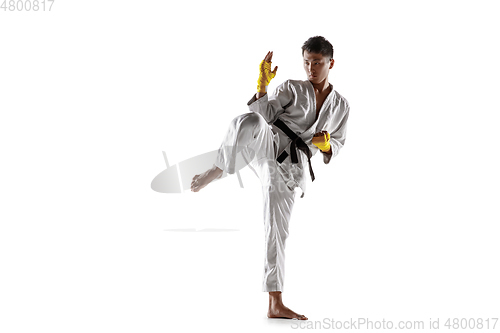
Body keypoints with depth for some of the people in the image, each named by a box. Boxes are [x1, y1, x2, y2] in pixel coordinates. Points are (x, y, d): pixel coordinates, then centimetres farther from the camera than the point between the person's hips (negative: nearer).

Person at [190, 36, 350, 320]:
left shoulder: (341, 106, 17)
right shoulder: (292, 88, 9)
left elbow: (337, 145, 21)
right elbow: (264, 113, -3)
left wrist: (326, 145, -2)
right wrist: (263, 85, -19)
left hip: (289, 167, 2)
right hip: (269, 145, -2)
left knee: (277, 232, 1)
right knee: (249, 122, -40)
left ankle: (276, 305, 6)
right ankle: (217, 170, -21)